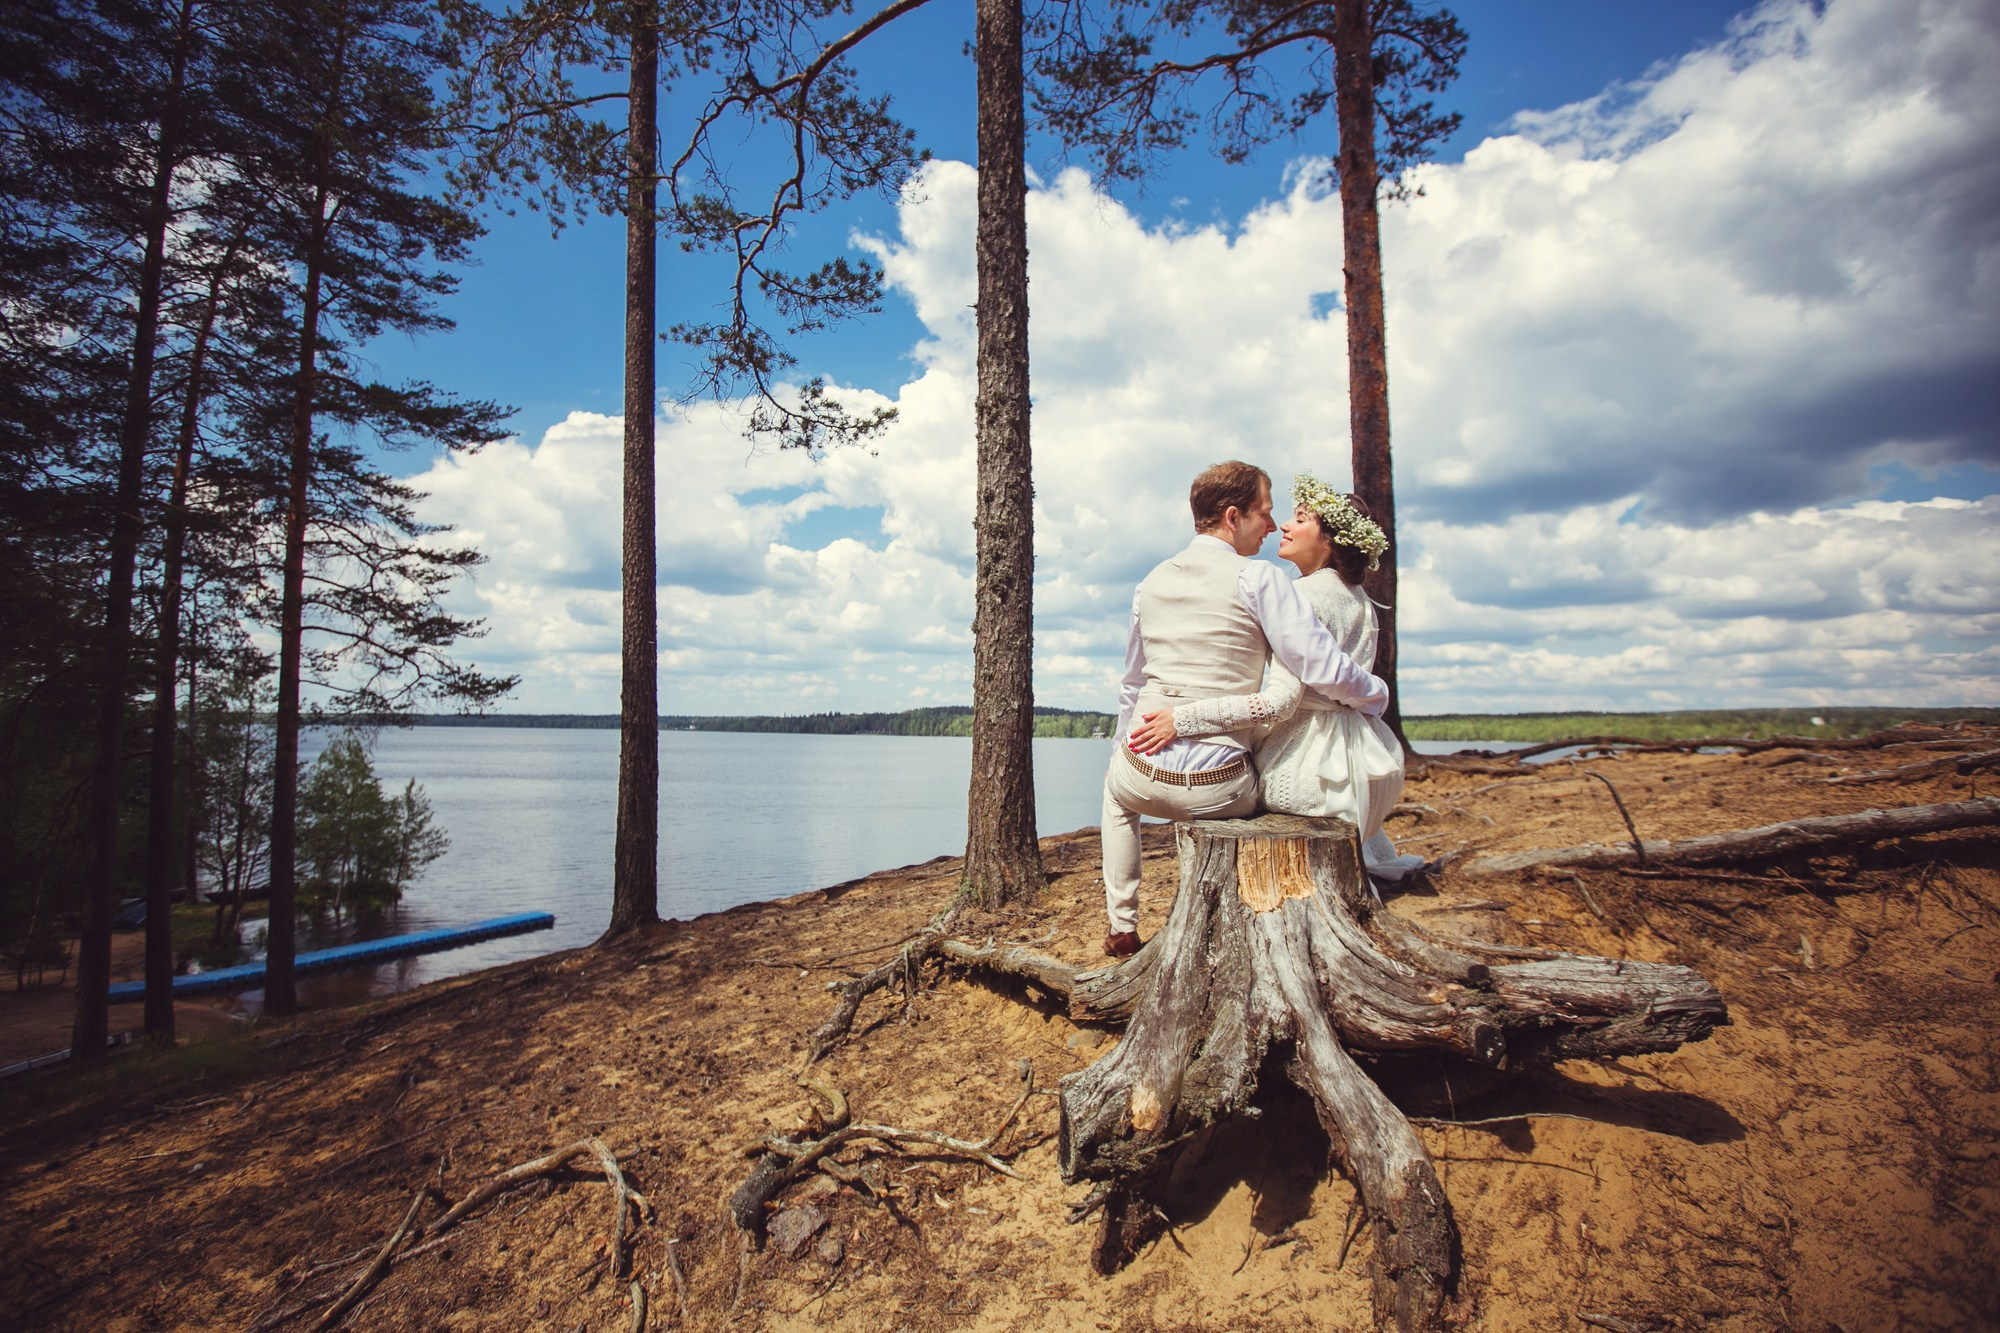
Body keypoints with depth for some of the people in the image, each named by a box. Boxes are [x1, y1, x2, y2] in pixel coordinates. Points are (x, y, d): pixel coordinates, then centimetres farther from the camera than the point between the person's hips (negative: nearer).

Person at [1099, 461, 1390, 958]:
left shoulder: (1151, 582, 8)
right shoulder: (1259, 579, -10)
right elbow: (1322, 670, -16)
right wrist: (1376, 696, 4)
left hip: (1144, 774, 4)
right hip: (1216, 790, -4)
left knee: (1115, 790, 39)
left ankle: (1122, 927, 36)